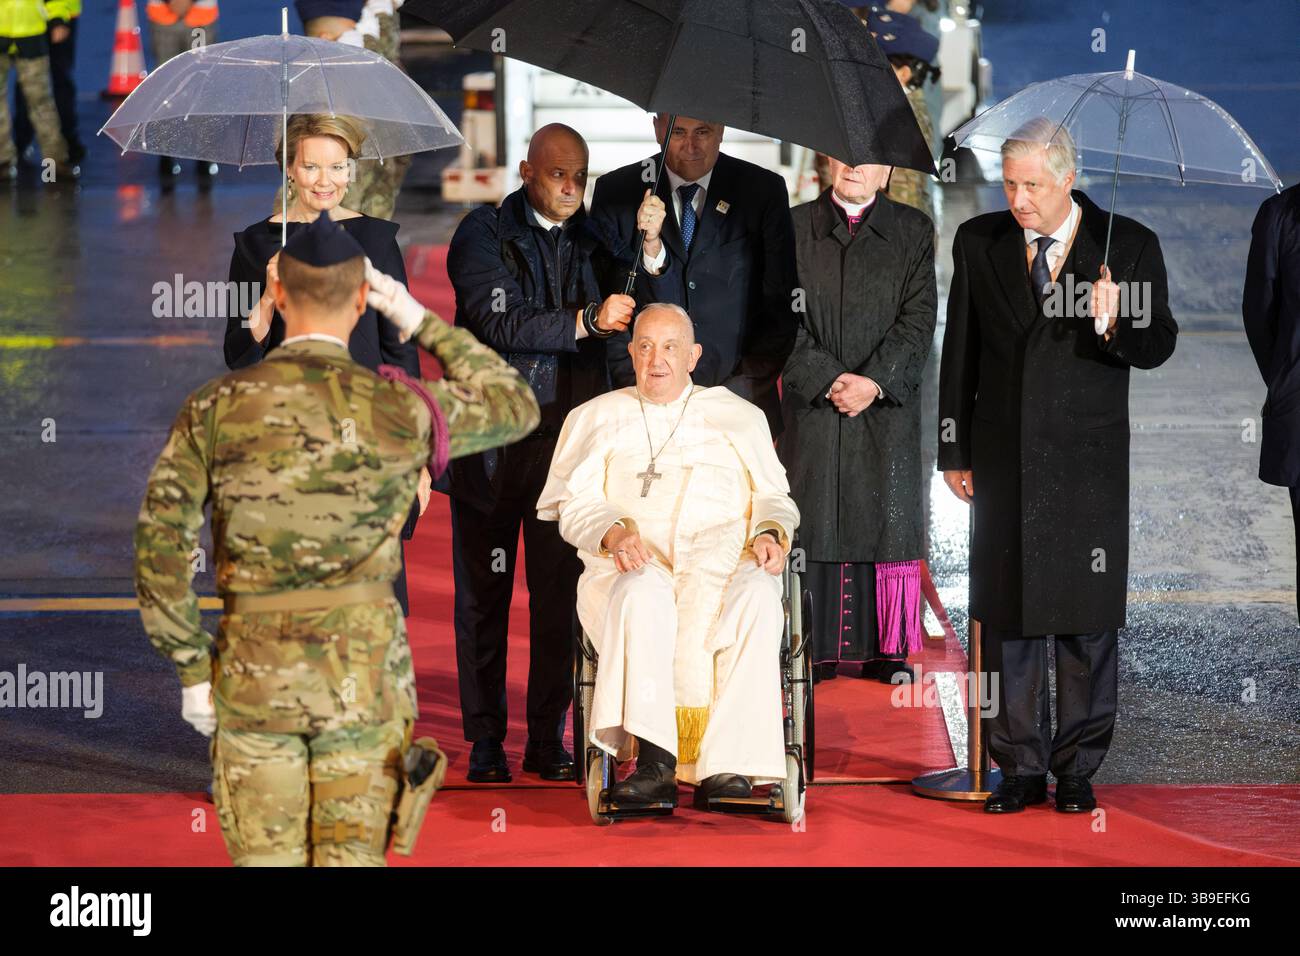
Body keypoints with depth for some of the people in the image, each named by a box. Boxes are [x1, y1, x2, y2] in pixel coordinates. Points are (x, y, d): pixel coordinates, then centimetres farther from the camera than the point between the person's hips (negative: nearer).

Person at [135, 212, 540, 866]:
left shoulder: (216, 408, -5)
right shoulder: (400, 411, -6)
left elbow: (160, 545, -9)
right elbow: (516, 409, 13)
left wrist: (190, 670, 0)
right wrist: (422, 321, 15)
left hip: (255, 675, 1)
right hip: (363, 675, 0)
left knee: (267, 865, 9)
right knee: (349, 862, 5)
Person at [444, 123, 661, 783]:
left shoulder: (591, 240, 10)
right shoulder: (483, 235, -2)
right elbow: (500, 323, -14)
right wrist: (585, 322, -23)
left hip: (568, 440, 3)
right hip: (491, 442, -3)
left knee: (560, 593, 2)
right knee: (483, 592, 3)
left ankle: (548, 740, 9)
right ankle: (486, 741, 11)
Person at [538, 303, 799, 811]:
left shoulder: (739, 416, 25)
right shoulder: (598, 417, 23)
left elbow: (774, 497, 20)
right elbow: (575, 503, 13)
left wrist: (771, 532, -4)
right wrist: (612, 531, -9)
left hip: (723, 556, 1)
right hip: (636, 560, -1)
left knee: (757, 596, -36)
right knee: (643, 595, -39)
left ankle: (726, 766, -41)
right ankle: (654, 763, -45)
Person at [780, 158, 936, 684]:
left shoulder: (913, 231, 7)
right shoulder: (795, 227, 7)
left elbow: (919, 318, -1)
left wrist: (874, 381, -13)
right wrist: (830, 380, -11)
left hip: (887, 406, 0)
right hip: (811, 404, 0)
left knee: (886, 518, 1)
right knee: (812, 519, -2)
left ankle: (886, 649, 6)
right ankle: (814, 649, 1)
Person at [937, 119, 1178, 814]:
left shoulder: (1130, 246, -2)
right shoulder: (978, 243, 6)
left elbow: (1158, 346, -1)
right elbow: (960, 353, 10)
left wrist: (1114, 324, -23)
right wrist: (955, 451, 9)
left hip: (1088, 466, -2)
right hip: (1003, 462, 2)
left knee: (1087, 623, 2)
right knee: (1007, 616, 4)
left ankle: (1077, 767, 13)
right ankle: (1021, 769, 12)